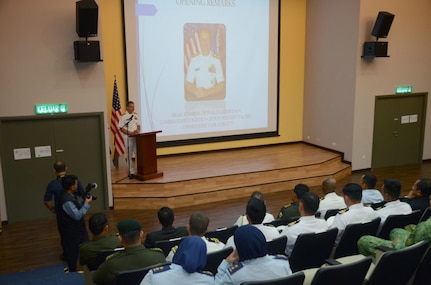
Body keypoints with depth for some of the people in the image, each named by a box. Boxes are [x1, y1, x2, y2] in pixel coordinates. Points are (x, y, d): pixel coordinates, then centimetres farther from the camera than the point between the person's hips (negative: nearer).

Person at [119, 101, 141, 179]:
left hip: (136, 137, 4)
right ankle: (131, 172, 9)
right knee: (129, 155, 2)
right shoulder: (123, 117, -7)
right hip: (128, 137, -4)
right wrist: (130, 133, -18)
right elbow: (121, 128, -8)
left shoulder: (135, 115, 9)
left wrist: (138, 130, -7)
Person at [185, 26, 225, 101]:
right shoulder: (194, 60, 7)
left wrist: (207, 92, -14)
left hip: (213, 96, 0)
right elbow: (188, 84, 7)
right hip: (196, 98, 0)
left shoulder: (216, 60, 1)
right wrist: (195, 91, -12)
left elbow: (221, 85, 0)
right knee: (189, 96, -25)